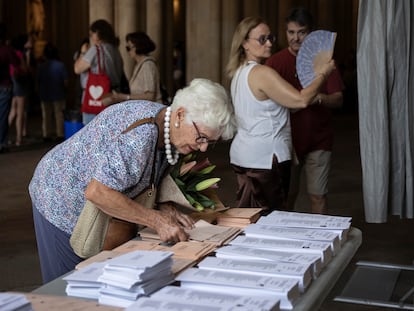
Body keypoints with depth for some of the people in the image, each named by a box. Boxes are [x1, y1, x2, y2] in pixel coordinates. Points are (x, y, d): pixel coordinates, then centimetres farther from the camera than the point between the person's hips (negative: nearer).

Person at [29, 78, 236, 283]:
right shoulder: (141, 133, -35)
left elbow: (143, 179, 7)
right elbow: (97, 192, -36)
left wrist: (164, 209, -12)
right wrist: (158, 221, -32)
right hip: (61, 202, -8)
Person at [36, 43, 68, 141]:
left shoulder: (41, 67, -4)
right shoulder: (60, 65, -10)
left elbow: (38, 81, -1)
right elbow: (65, 81, -10)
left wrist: (40, 92, 15)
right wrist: (63, 89, 9)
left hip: (45, 95, 2)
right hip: (58, 94, -2)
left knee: (46, 116, 10)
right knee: (59, 115, 5)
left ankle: (46, 135, 12)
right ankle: (60, 135, 4)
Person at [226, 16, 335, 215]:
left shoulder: (239, 72, 12)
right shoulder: (262, 73, -17)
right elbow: (301, 100, -17)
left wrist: (312, 99, 17)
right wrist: (322, 74, -2)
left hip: (242, 154, 9)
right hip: (265, 158, -9)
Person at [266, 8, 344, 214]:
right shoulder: (275, 62, 0)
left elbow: (338, 99, -1)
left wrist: (321, 98, -23)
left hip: (318, 141, 0)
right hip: (287, 140, 0)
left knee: (318, 196, 3)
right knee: (286, 196, 7)